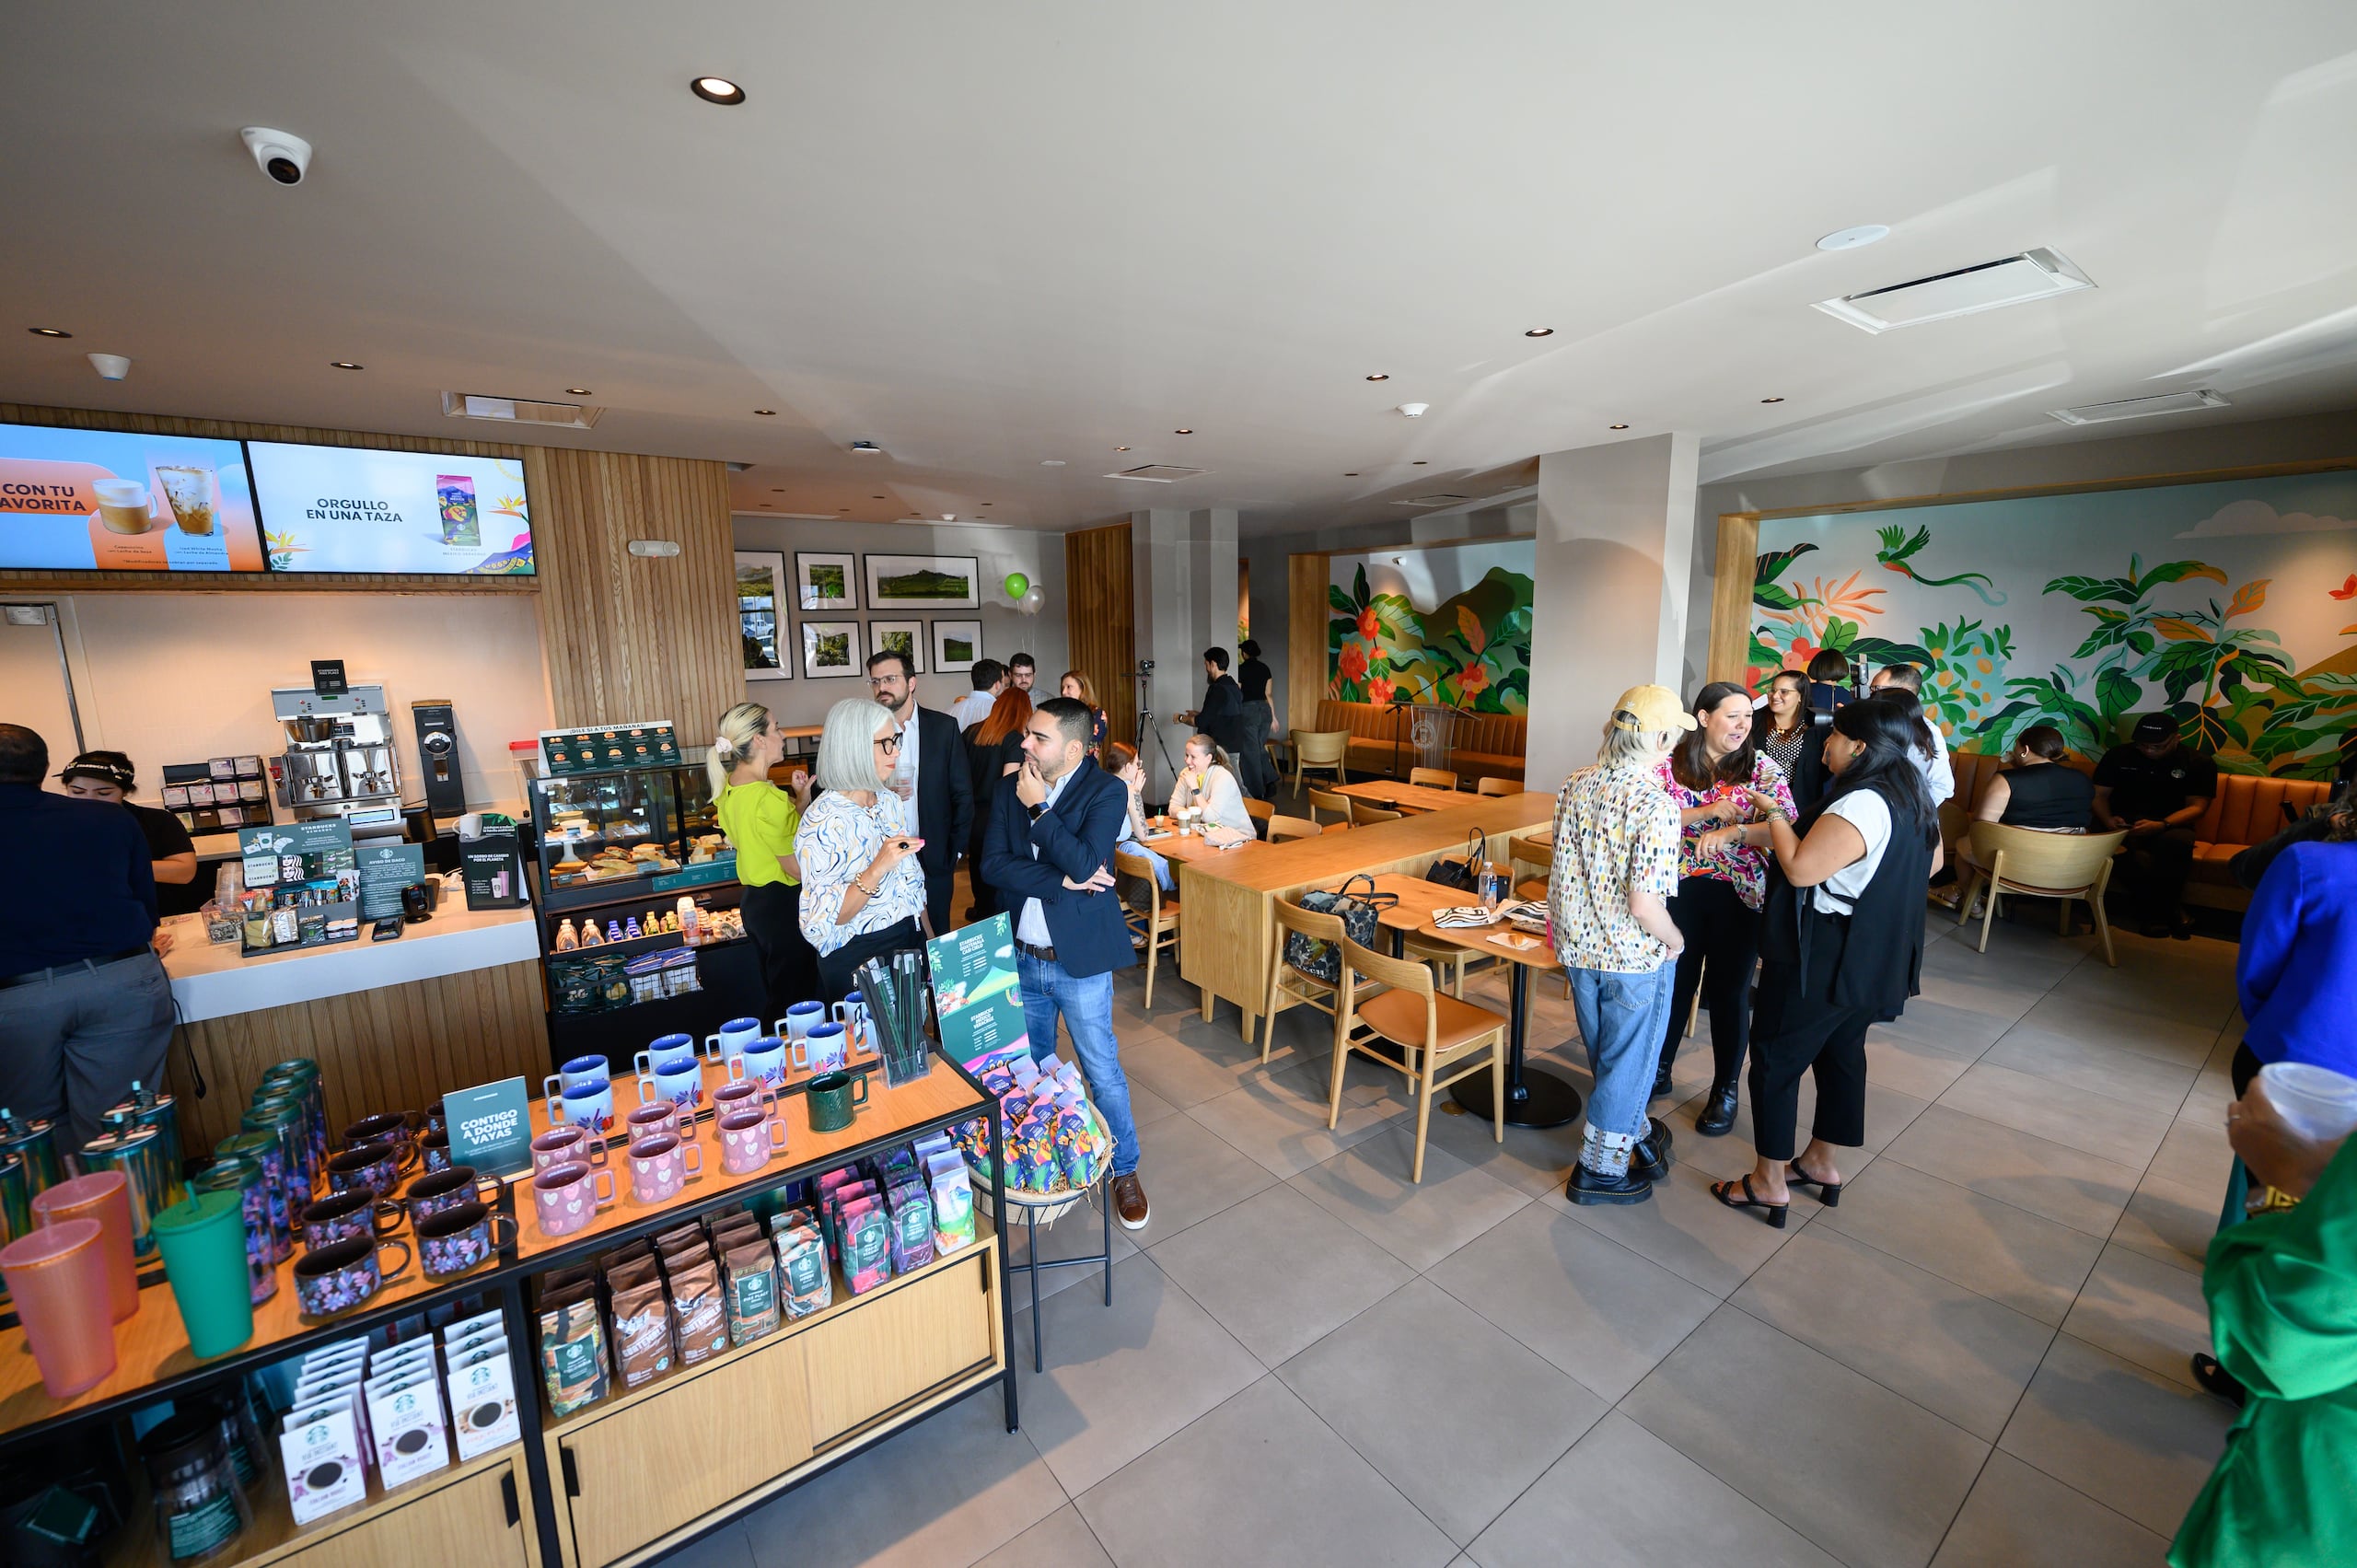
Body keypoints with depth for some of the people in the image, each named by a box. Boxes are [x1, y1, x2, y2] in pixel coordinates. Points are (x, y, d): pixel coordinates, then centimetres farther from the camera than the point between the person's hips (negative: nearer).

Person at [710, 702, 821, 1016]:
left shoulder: (727, 788, 4)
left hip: (753, 901, 10)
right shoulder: (769, 798, -24)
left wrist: (800, 799, 3)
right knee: (796, 1000, 4)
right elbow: (798, 869, -21)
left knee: (775, 994, 22)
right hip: (784, 905, -9)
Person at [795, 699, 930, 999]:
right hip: (857, 961, -7)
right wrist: (878, 869, -34)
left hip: (911, 941, 7)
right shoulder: (822, 821, -19)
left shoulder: (887, 800, 3)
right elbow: (823, 919, -23)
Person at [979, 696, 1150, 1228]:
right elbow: (993, 865, -11)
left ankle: (1125, 1170, 30)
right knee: (1032, 1066, 22)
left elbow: (1085, 864, -26)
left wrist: (1039, 809, -22)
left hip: (1079, 961, -5)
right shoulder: (1011, 791, 0)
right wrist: (1060, 881, -21)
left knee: (1102, 1072, 9)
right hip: (1022, 957, 5)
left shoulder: (1105, 792, -13)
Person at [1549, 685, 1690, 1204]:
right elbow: (1645, 904, -25)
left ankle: (1637, 1134, 47)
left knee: (1608, 1057, 24)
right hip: (1636, 958, -6)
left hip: (1579, 948, 6)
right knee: (1627, 1063, 14)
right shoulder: (1655, 806, -23)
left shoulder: (1574, 786, -3)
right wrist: (1677, 941, -7)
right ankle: (1600, 1170, 29)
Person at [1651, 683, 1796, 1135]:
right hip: (1680, 891, 1)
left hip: (1740, 896, -1)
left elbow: (1788, 826, -14)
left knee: (1730, 992, 10)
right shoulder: (1670, 765, -2)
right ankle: (1659, 1071, 32)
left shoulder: (1763, 768, -3)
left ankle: (1726, 1090, 27)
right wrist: (1708, 811, -22)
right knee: (1675, 983, 14)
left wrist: (1730, 833, -29)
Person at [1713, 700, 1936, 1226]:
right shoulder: (1915, 799, 5)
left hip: (1821, 962, -10)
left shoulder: (1859, 805, -27)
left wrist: (1774, 816, -16)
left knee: (1775, 1060, 3)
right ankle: (1821, 1163, 37)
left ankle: (1769, 1184, 14)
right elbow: (1931, 862, 19)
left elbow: (1800, 869, -29)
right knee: (1842, 1053, 21)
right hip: (1875, 960, 10)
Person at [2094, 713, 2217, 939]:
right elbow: (2099, 794, 4)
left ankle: (2166, 906, -17)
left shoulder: (2199, 763, 3)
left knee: (2177, 842, -38)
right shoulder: (2118, 755, 5)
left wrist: (2161, 825, -25)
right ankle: (2171, 909, -9)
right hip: (2122, 824, 0)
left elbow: (2197, 806, -4)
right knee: (2140, 858, -34)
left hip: (2170, 826, 0)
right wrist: (2107, 818, -19)